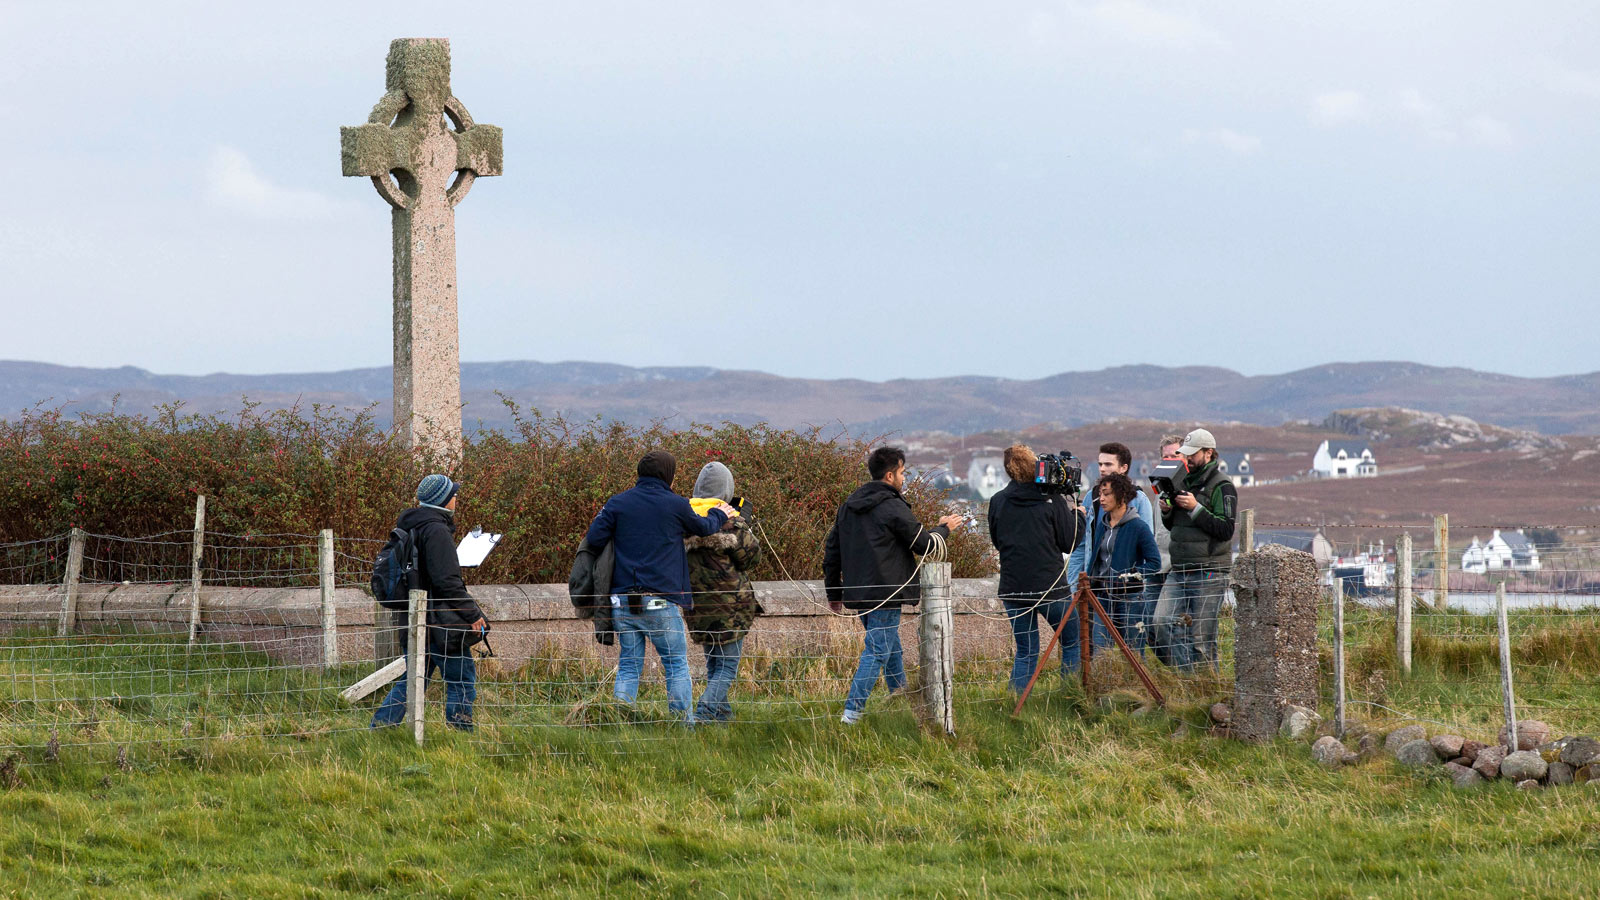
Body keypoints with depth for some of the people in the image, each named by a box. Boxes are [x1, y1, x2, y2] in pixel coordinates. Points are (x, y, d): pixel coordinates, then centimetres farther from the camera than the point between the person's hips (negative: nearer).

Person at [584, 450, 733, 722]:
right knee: (677, 666, 8)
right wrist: (719, 515, 39)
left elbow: (593, 539, -2)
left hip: (622, 601, 3)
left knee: (628, 666, 10)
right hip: (660, 602, -3)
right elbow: (703, 527, 16)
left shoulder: (617, 504, 4)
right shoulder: (676, 506, -2)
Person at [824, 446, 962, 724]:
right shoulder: (893, 508, -13)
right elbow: (923, 543, -6)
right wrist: (943, 528, 15)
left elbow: (831, 550, 16)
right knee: (877, 652, -7)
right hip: (885, 594, -8)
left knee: (891, 649, 23)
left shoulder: (848, 506, 12)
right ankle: (852, 711, -15)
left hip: (858, 594, 8)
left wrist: (833, 591, 23)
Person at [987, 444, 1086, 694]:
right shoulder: (1052, 500, -8)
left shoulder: (998, 502, 2)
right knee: (1072, 641, 14)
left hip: (1012, 587, 3)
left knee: (1025, 652, 10)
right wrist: (1077, 515, 13)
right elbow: (1070, 542, -3)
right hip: (1050, 586, -3)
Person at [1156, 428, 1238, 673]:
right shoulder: (1186, 480, 17)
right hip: (1180, 568, 7)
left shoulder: (1221, 486, -6)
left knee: (1201, 635, -6)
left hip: (1209, 570, -7)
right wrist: (1168, 512, 3)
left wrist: (1195, 508, -19)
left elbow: (1225, 530, -14)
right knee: (1168, 623, -3)